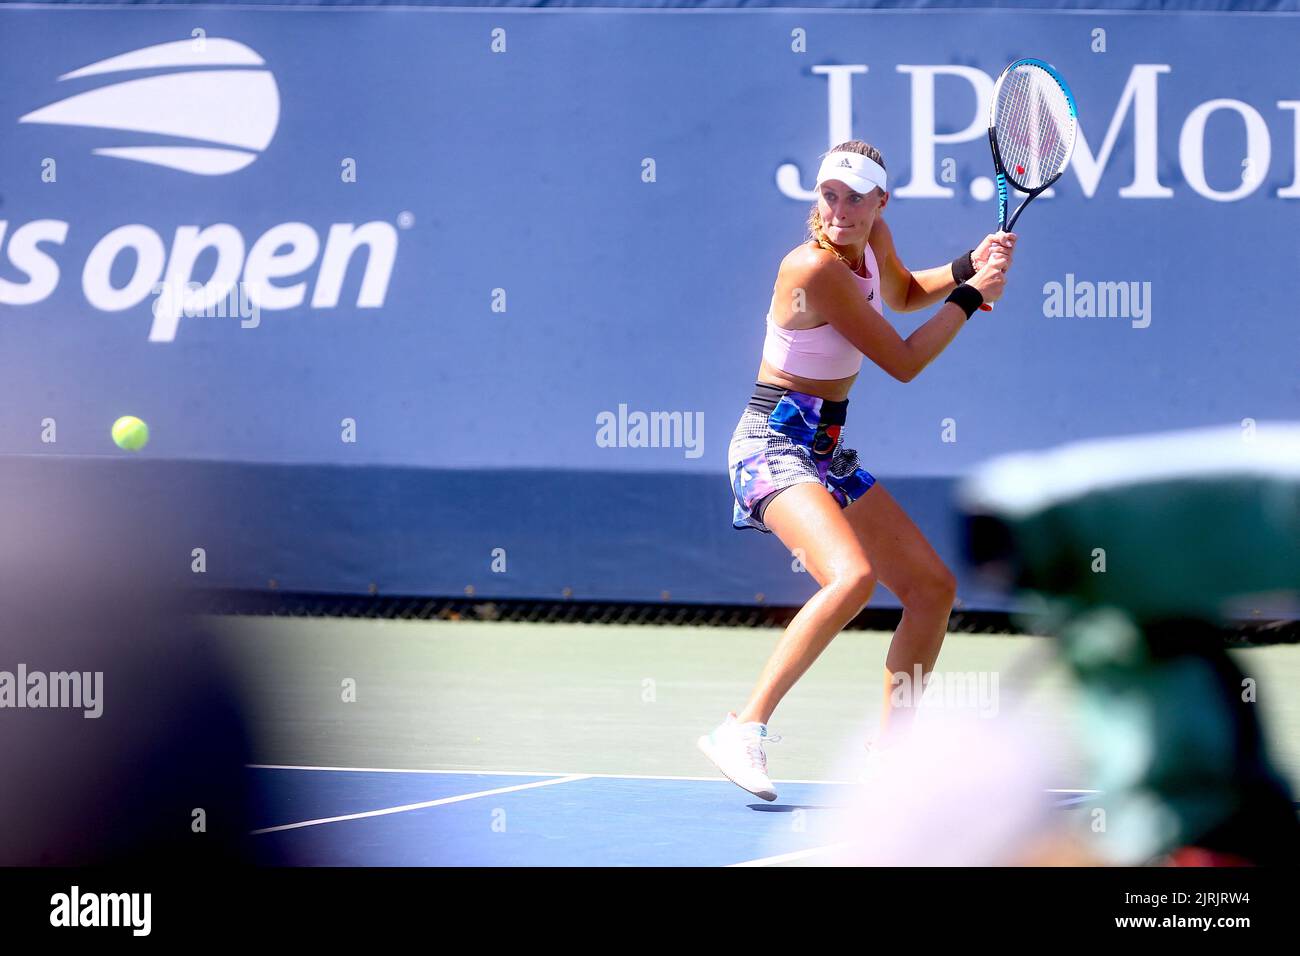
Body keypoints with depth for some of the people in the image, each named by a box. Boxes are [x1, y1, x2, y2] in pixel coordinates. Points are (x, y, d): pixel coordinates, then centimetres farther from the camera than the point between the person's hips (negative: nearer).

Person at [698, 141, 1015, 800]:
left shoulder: (872, 238, 2)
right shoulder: (816, 269, -23)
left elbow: (902, 294, 28)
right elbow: (903, 362, -16)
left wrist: (968, 265, 10)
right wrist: (972, 296, -7)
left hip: (828, 449, 10)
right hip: (773, 444, -9)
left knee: (933, 589, 11)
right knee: (853, 577, -33)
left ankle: (888, 752, 20)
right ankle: (743, 732, -30)